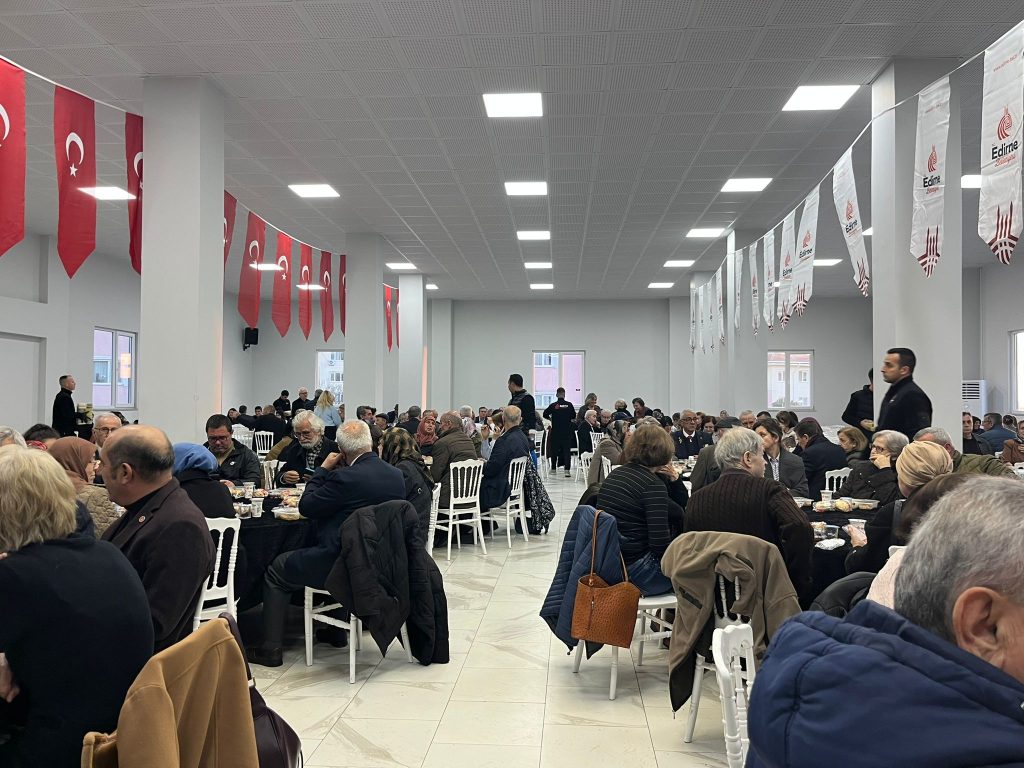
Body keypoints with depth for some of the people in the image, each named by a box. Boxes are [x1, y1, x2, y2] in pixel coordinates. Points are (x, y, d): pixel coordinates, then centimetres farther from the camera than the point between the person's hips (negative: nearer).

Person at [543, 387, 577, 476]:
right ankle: (567, 470, -7)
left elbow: (545, 414, 0)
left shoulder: (553, 405, -7)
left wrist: (551, 419, 19)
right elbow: (574, 417, 4)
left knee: (554, 449, 14)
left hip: (555, 431, 0)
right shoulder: (569, 405, -5)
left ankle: (553, 468, 23)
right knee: (567, 450, 2)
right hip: (567, 431, 0)